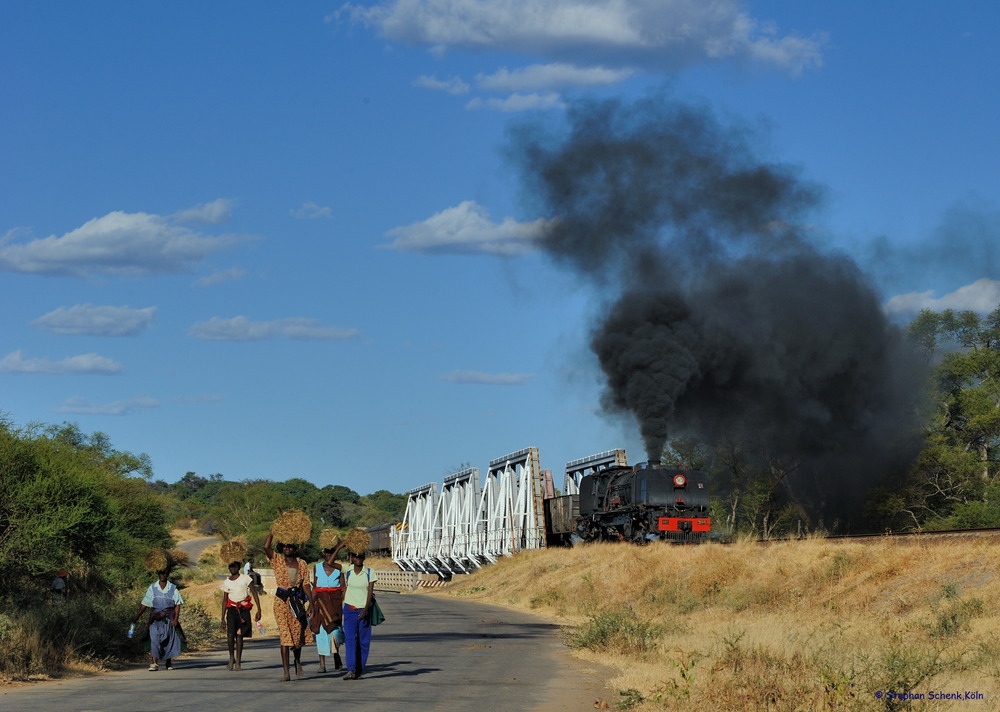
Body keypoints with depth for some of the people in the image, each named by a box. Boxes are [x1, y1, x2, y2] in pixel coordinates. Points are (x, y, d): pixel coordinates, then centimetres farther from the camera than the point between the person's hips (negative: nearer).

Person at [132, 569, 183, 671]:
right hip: (155, 619, 0)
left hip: (168, 619, 0)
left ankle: (169, 663, 23)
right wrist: (137, 616, -2)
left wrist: (175, 619, -8)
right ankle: (154, 663, -17)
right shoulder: (152, 588, 3)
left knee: (169, 640, 6)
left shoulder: (173, 588, 2)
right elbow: (144, 604, 5)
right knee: (154, 639, -12)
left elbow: (177, 605, 1)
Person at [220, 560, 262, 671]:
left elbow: (254, 593, -3)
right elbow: (224, 600, 15)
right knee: (230, 634, -15)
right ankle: (231, 658, 4)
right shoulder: (226, 582, 10)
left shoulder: (245, 578, 0)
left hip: (244, 609, -2)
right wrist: (223, 618, 12)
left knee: (239, 636, -2)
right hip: (232, 609, 2)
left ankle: (238, 662, 5)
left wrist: (259, 610, -12)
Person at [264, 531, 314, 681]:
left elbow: (306, 585, 8)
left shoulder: (302, 564, 9)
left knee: (299, 632, 3)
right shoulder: (277, 560, 3)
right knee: (285, 634, -8)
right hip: (281, 601, -2)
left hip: (297, 600, 2)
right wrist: (272, 532, -5)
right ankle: (286, 672, -9)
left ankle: (297, 660, 35)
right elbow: (266, 547, -13)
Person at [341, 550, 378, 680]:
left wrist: (365, 610, -15)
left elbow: (370, 592, -8)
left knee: (364, 640, 3)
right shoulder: (347, 571, 0)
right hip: (350, 609, 0)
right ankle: (351, 670, -20)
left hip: (364, 609, 0)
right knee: (350, 638, -12)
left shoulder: (370, 573, -3)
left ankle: (359, 669, 12)